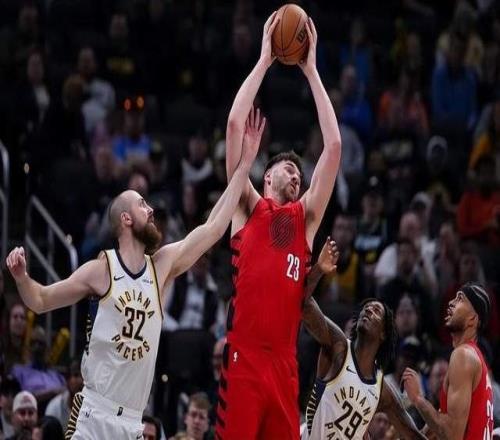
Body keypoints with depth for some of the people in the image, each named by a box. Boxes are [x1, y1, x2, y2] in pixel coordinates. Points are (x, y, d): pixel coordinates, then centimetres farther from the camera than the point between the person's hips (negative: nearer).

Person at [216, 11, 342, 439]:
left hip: (284, 361, 4)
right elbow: (235, 124, 3)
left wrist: (311, 70, 16)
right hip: (244, 355, -4)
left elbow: (334, 146, 15)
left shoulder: (305, 217, 19)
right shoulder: (248, 208, 11)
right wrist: (265, 60, 8)